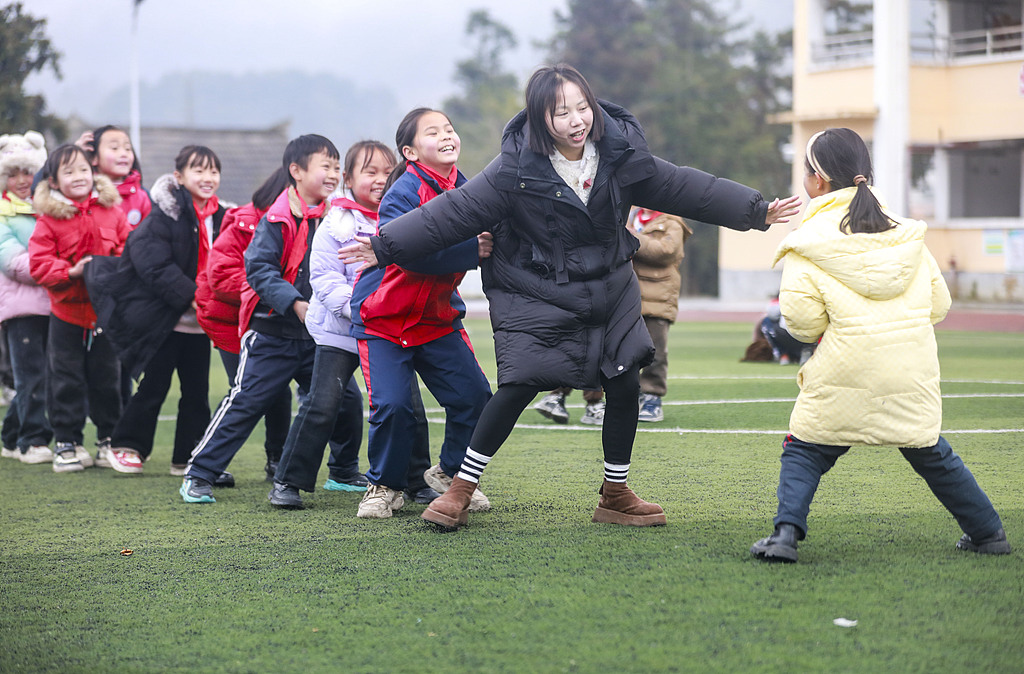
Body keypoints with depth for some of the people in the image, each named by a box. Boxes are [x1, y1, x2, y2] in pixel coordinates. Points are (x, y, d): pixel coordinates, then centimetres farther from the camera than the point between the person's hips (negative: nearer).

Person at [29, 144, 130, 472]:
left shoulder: (111, 212, 2)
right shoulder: (49, 220, -5)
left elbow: (130, 247, 6)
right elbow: (39, 264, -9)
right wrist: (70, 272, -22)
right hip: (67, 312, -2)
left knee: (108, 377, 10)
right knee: (66, 380, 3)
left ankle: (109, 436, 23)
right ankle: (66, 441, 12)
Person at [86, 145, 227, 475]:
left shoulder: (220, 218, 9)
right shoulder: (163, 216, -12)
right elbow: (156, 268, -19)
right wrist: (189, 296, -23)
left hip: (199, 323, 6)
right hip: (164, 321, -6)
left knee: (197, 389, 8)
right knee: (154, 386, 0)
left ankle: (190, 457, 16)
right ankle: (125, 446, 15)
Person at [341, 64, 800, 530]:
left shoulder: (620, 153, -8)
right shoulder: (516, 168, -18)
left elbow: (683, 188, 1)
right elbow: (456, 212, -16)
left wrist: (757, 211, 1)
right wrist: (386, 246, -21)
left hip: (608, 291, 4)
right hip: (534, 295, -4)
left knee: (626, 386, -1)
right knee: (518, 387, -14)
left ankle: (615, 495, 17)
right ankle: (460, 490, 0)